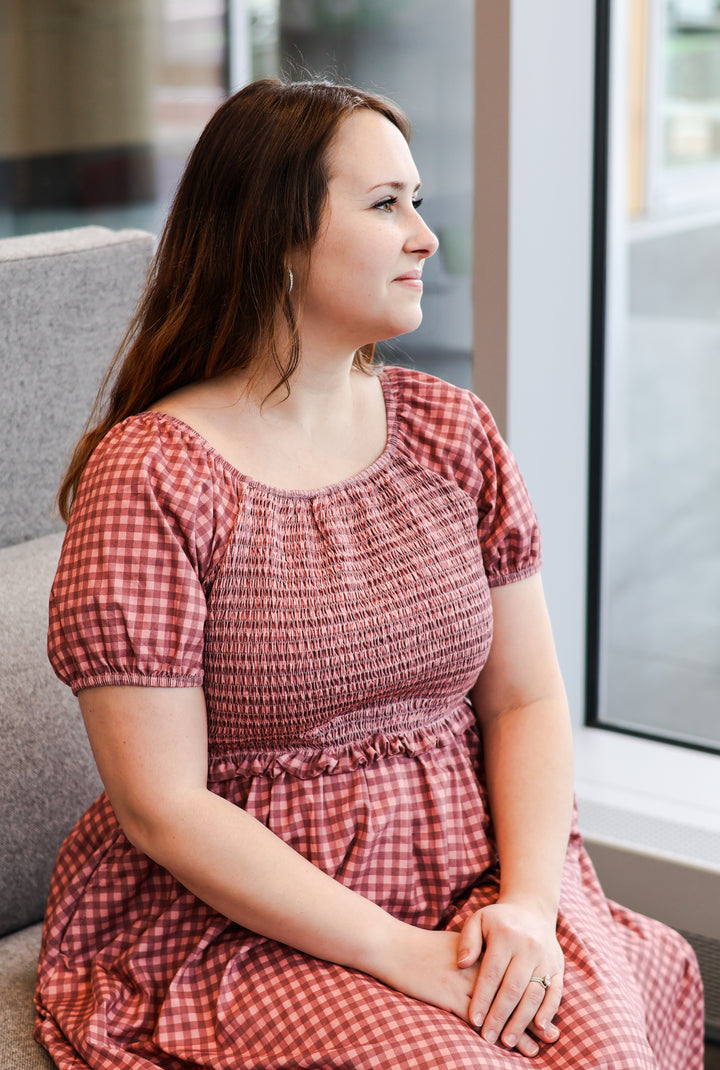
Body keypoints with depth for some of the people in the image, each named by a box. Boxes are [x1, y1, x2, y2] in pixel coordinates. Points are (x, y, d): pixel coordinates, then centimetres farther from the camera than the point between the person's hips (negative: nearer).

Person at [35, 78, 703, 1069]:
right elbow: (163, 808, -14)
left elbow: (525, 700, 7)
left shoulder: (453, 432, 6)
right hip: (248, 922, -4)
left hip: (480, 875, 5)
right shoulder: (145, 477, -12)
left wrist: (529, 901, -10)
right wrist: (401, 955, -17)